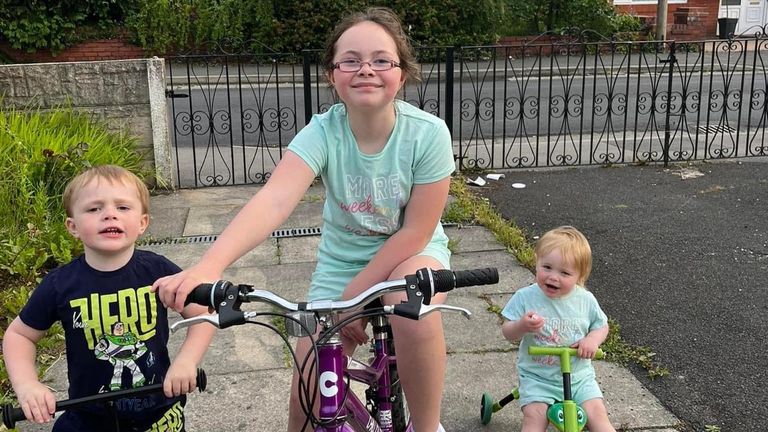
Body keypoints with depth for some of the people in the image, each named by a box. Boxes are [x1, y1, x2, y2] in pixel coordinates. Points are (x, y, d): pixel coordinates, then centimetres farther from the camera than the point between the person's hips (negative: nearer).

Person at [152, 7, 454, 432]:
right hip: (342, 258, 2)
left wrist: (353, 295, -22)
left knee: (412, 307, -35)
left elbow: (415, 232, -19)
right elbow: (274, 201, -39)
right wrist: (208, 266, -54)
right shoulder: (322, 131, -22)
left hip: (410, 252, -1)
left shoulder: (428, 133, -24)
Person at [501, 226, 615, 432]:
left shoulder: (585, 300, -5)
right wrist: (522, 326, -29)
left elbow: (601, 325, 11)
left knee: (596, 413, -10)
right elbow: (507, 332, -6)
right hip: (537, 377, -2)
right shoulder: (525, 297, -11)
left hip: (578, 376, 2)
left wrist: (593, 339, -12)